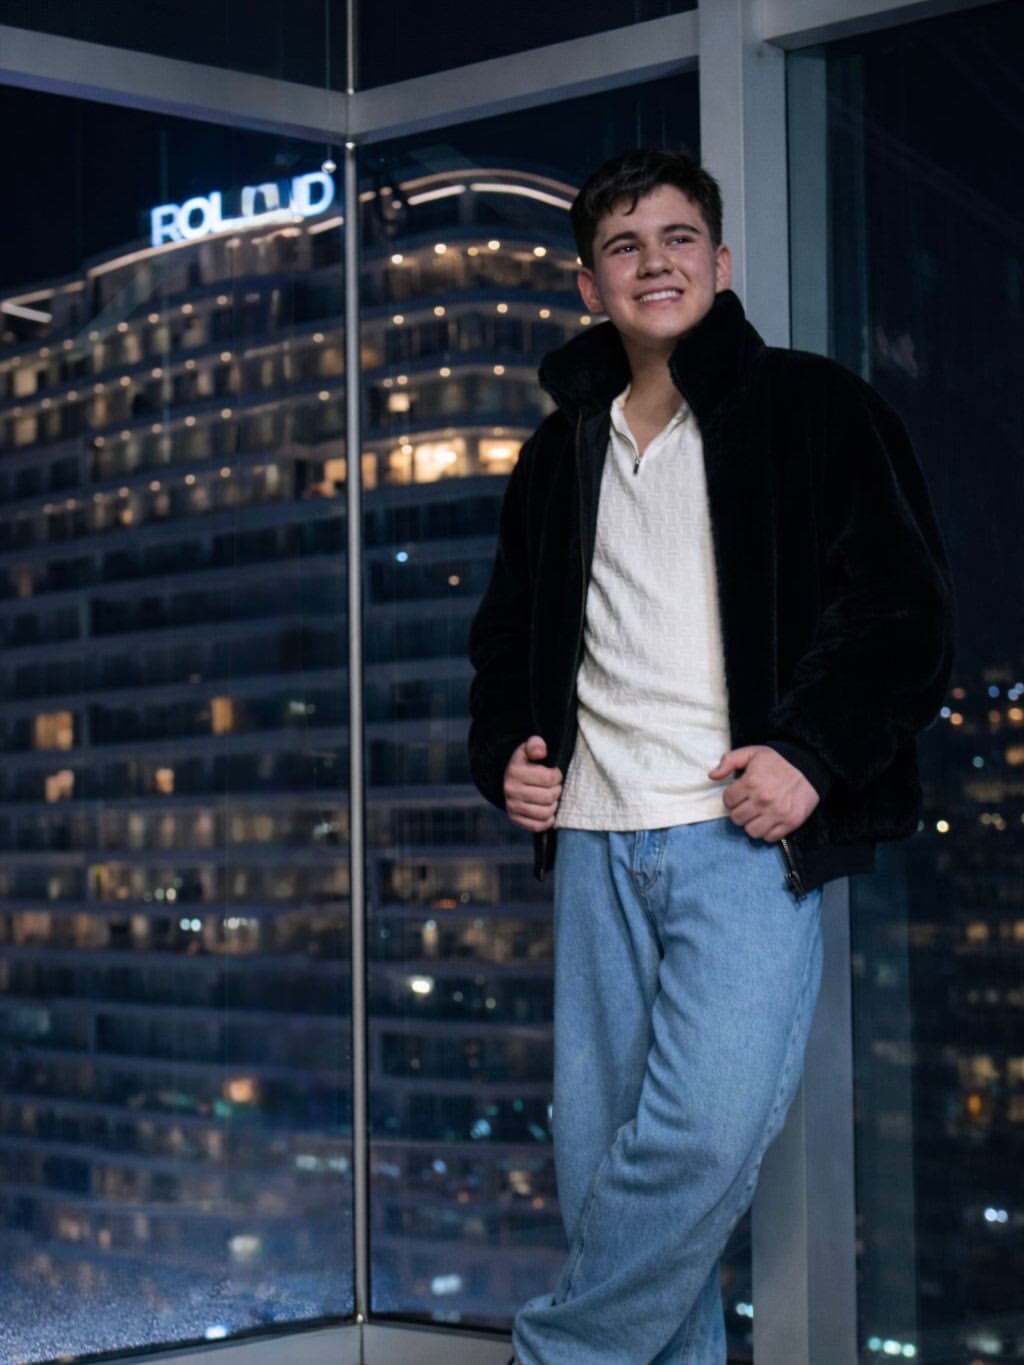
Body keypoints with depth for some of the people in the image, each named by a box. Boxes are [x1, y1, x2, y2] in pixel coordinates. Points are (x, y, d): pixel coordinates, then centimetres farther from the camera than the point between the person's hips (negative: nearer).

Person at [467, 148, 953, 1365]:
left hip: (744, 833, -5)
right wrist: (503, 751, 9)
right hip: (595, 843, 5)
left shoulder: (809, 411, 4)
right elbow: (509, 632, 27)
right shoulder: (561, 451, 19)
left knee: (706, 1134, -16)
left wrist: (811, 753, -15)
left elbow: (903, 609, -2)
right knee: (597, 1156, 4)